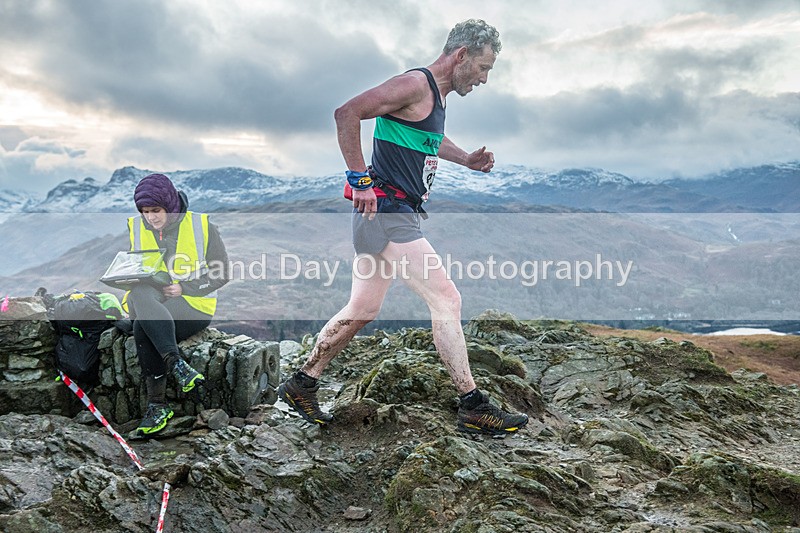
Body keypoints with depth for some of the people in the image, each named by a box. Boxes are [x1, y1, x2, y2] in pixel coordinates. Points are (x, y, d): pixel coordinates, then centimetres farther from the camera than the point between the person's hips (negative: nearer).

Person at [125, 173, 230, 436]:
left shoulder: (202, 226, 0)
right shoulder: (136, 228, 11)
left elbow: (221, 274, 0)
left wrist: (183, 288, -15)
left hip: (194, 305, -3)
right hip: (148, 303, 3)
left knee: (142, 328, -35)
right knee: (138, 295, -37)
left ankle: (157, 404, -27)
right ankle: (176, 364, -41)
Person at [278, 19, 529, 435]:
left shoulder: (436, 95, 19)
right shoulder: (415, 85, -12)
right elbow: (347, 113, -21)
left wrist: (466, 160, 22)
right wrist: (360, 179, -22)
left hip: (394, 215, 11)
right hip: (387, 211, -11)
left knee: (362, 311, 15)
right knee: (446, 300, -9)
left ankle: (301, 385, 27)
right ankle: (473, 408, -1)